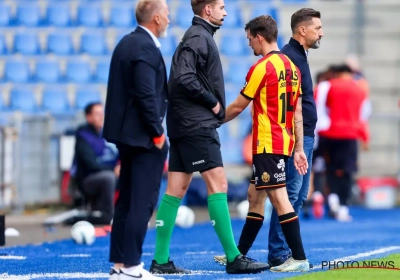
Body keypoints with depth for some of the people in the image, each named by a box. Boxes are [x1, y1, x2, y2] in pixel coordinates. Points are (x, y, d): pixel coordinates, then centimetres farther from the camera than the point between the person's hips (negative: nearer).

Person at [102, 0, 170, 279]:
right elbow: (146, 95, -22)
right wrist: (157, 133, -14)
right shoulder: (146, 48, -17)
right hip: (144, 138, -10)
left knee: (127, 201, 13)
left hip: (126, 133, 10)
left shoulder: (127, 43, 13)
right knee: (142, 204, -6)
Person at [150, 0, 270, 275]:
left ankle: (161, 260, 5)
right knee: (217, 183, -9)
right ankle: (233, 258, -9)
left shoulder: (199, 36, 18)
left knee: (176, 189, 6)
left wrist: (213, 104, 8)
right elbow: (185, 78, -23)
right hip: (197, 125, -10)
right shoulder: (198, 37, -11)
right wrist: (212, 102, -13)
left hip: (185, 125, 10)